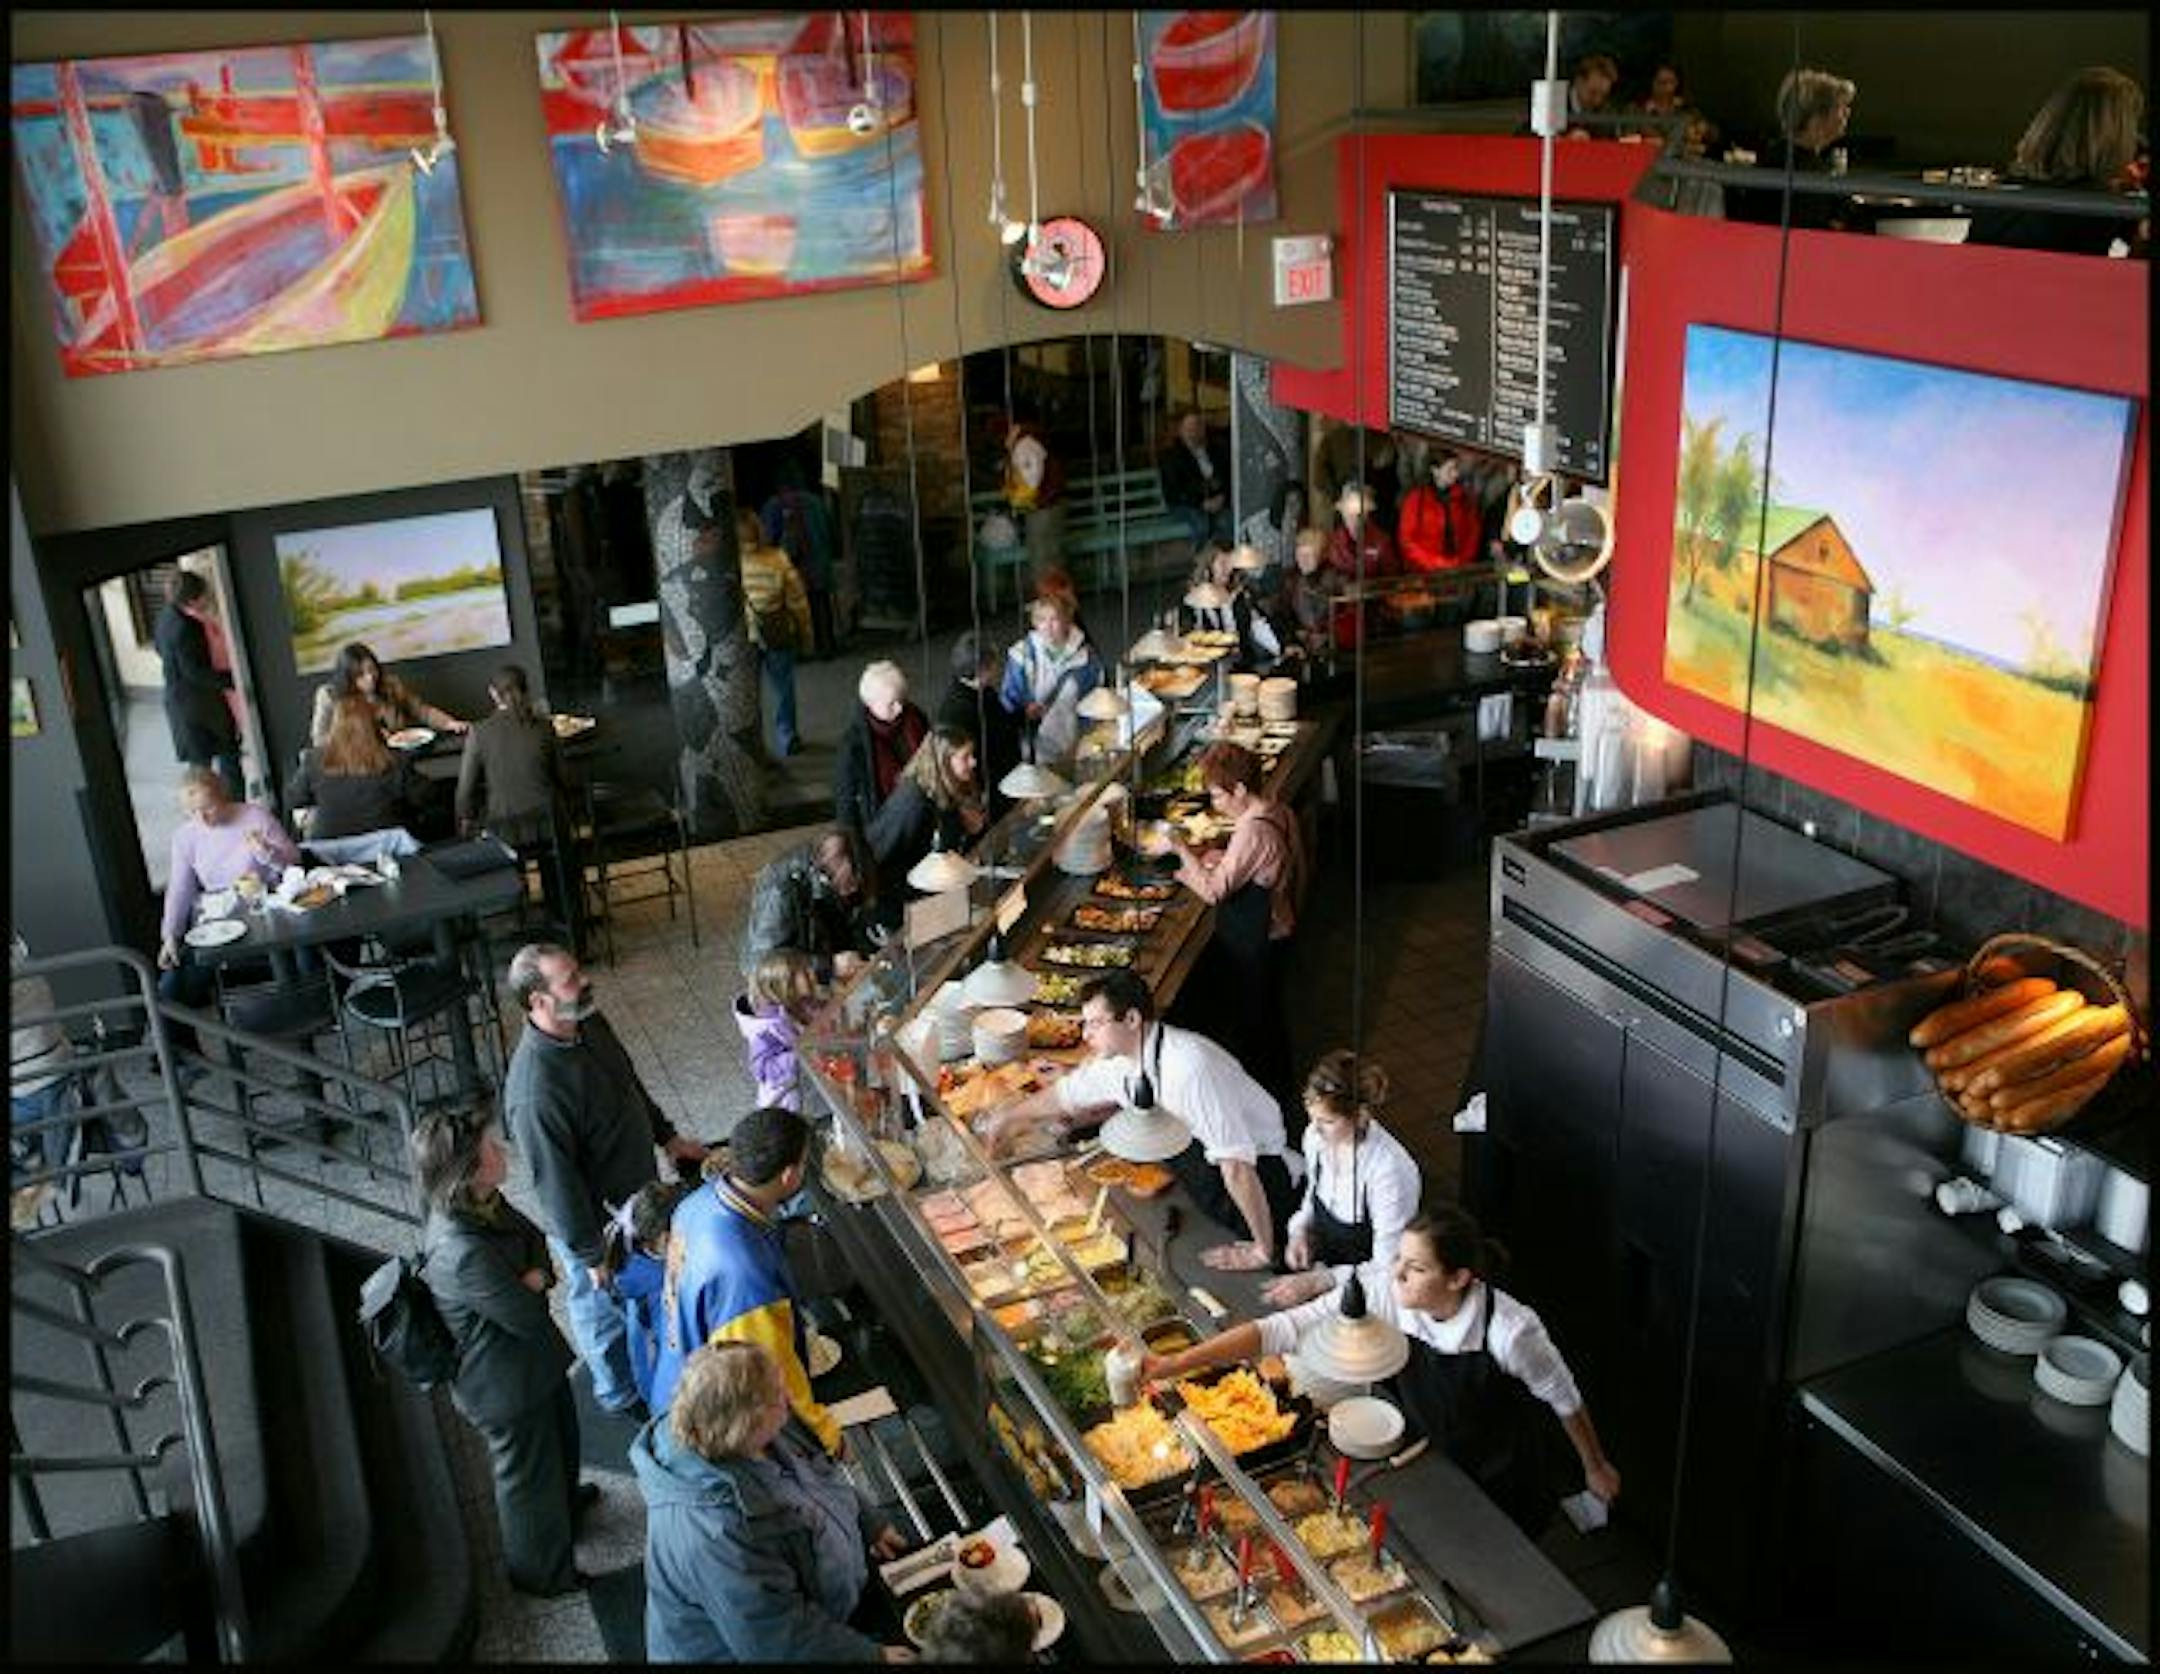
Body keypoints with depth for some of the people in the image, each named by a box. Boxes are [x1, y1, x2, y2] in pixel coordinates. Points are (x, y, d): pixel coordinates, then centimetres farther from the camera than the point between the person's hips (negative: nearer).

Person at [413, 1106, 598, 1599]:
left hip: (532, 1357, 8)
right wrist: (535, 1282, -11)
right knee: (528, 1474, 18)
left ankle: (565, 1498, 64)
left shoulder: (482, 1204, -13)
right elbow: (528, 1318, -30)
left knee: (559, 1433, 34)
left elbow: (538, 1244, -1)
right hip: (505, 1383, -8)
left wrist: (534, 1276, -21)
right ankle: (542, 1571, 43)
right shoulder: (466, 1253, -40)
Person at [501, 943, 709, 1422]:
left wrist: (667, 1136, 15)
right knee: (604, 1310, 20)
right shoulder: (534, 1092, -38)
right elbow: (556, 1181, -28)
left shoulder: (589, 1023, -12)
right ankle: (621, 1396, 47)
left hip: (635, 1194, 8)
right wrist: (592, 1255, -19)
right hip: (596, 1224, -7)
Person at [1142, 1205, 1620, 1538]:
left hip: (1504, 1487, -3)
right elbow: (1281, 1330, -31)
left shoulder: (1509, 1330, -35)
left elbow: (1564, 1398, -15)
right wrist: (1174, 1365, -39)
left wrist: (1596, 1468, 2)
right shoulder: (1382, 1293, -28)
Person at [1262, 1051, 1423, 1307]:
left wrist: (1316, 1282, -29)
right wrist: (1300, 1231, -4)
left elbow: (1387, 1269, -21)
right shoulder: (1316, 1137, -7)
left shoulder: (1390, 1169, -27)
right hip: (1320, 1262, 6)